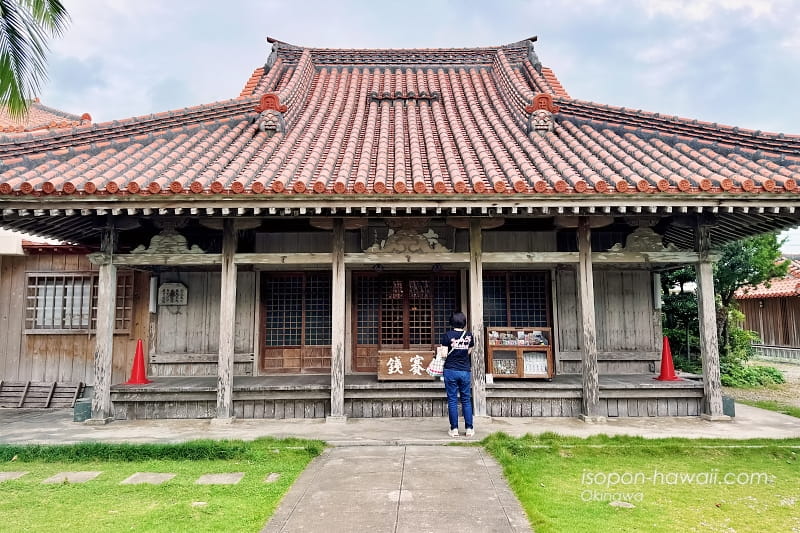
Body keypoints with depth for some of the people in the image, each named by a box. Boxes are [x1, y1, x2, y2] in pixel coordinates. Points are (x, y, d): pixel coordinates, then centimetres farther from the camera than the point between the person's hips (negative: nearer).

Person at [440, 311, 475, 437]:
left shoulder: (448, 335, -8)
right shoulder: (469, 335, 0)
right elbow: (469, 351, 10)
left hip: (451, 371, -2)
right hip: (465, 371, 2)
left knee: (452, 400, 4)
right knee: (466, 400, 10)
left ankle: (454, 429, 7)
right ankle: (469, 429, 10)